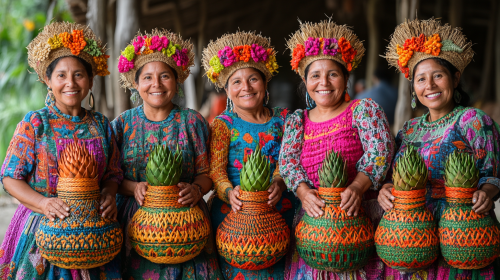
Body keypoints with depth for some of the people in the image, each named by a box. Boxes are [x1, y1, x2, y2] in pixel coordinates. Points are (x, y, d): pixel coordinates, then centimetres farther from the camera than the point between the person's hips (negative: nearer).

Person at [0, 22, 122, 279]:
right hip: (43, 227, -2)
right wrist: (43, 202, -19)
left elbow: (113, 174, 12)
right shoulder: (34, 123, -2)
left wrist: (109, 194, -10)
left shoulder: (101, 125, 7)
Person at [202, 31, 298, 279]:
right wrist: (229, 191, -27)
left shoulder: (282, 120, 10)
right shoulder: (222, 124, 3)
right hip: (233, 211, -2)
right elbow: (216, 168, -7)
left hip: (278, 209, 2)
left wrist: (278, 183, -22)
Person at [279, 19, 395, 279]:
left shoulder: (364, 109, 2)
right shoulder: (296, 120, 13)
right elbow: (288, 161, 1)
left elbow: (379, 150, -12)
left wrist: (357, 188, -28)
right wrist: (303, 191, -20)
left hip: (360, 217, -3)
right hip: (313, 220, 3)